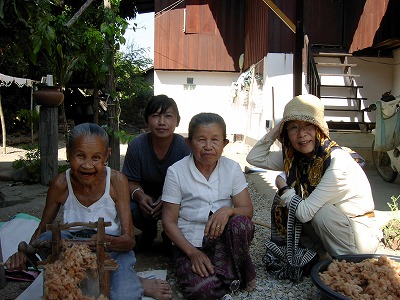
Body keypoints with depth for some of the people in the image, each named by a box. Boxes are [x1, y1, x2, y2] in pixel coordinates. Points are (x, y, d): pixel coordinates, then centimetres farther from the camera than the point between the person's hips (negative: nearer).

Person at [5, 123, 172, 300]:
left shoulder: (116, 181, -15)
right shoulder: (60, 184, -10)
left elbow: (129, 240, -17)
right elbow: (42, 228, 4)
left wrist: (107, 241, -39)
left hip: (113, 251, -5)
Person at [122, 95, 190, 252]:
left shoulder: (185, 147, -20)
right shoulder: (136, 145, -15)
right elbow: (131, 182, -8)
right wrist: (139, 195, -32)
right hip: (146, 196, 1)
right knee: (129, 208, -29)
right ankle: (149, 231, 10)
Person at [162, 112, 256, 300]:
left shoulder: (232, 168, -1)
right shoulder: (176, 172, -7)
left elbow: (247, 210, -3)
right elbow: (169, 221, -5)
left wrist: (228, 210, -27)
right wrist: (193, 252, -17)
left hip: (223, 238, 2)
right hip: (189, 242, -2)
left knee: (240, 223, -32)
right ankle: (234, 276, 0)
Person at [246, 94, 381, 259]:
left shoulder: (339, 162, -28)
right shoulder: (294, 157, -6)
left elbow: (304, 212, -29)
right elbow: (254, 157, -3)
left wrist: (283, 187, -12)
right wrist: (275, 130, -12)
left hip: (361, 236, -6)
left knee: (321, 210, -31)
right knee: (282, 201, -10)